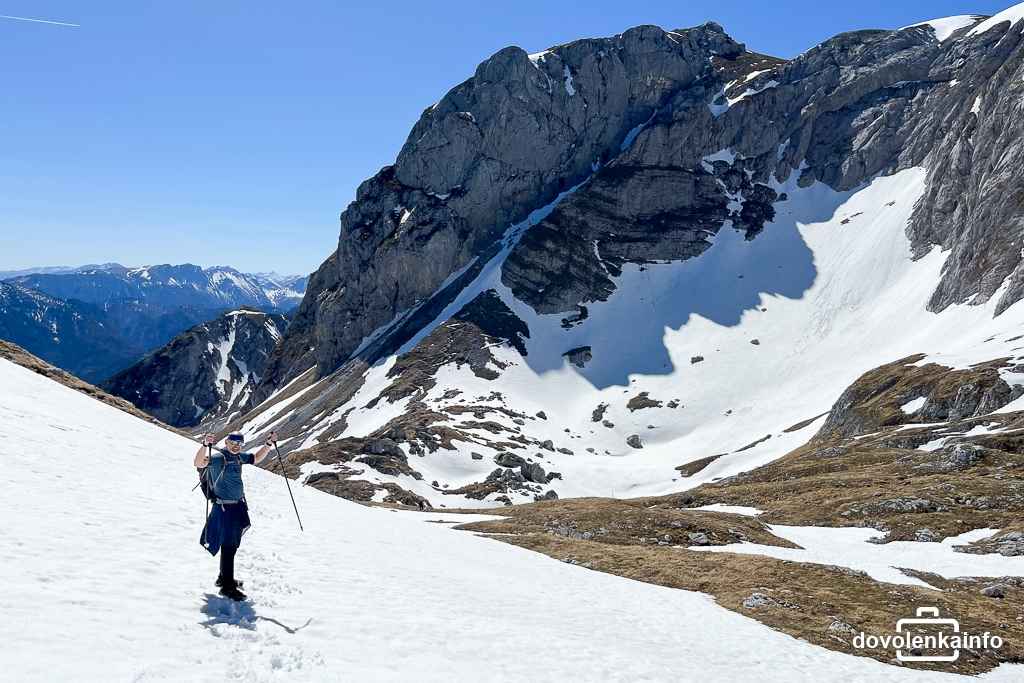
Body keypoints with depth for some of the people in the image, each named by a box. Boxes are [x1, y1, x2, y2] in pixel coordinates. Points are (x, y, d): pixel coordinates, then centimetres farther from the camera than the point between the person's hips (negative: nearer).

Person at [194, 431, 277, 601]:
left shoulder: (238, 457, 10)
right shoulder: (218, 457, -14)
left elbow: (256, 458, 26)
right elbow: (199, 463, -31)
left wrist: (268, 444, 14)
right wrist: (205, 445, -46)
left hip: (239, 506, 9)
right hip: (225, 508, -8)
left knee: (233, 545, 19)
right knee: (228, 546, -6)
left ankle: (225, 578, 34)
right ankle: (227, 586, -1)